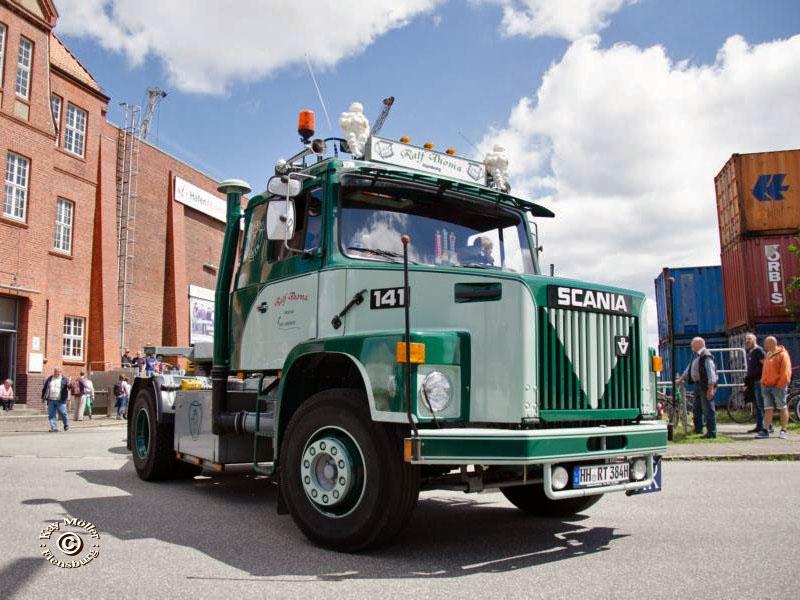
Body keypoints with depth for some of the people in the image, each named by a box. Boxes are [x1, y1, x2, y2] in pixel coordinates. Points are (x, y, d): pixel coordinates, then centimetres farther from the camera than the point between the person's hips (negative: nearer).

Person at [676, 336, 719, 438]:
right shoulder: (695, 356, 14)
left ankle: (711, 432, 0)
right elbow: (688, 369, 24)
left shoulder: (706, 356, -17)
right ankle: (698, 428, 32)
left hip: (706, 386, -10)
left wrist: (711, 389, -24)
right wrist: (681, 379, 23)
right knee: (697, 408, 19)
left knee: (708, 409, -6)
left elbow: (711, 372, -21)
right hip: (698, 384, 10)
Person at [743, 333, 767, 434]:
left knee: (761, 404, -8)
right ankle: (759, 426, 15)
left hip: (759, 380, -9)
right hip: (752, 381, 9)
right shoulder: (749, 352, 17)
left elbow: (765, 364, -16)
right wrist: (747, 380, 20)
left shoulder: (758, 350, -9)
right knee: (756, 405, 10)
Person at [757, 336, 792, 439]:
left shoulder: (782, 354, -7)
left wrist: (780, 384, -16)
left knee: (783, 408, 3)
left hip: (778, 386, -7)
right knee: (768, 409, 4)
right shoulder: (768, 355, 17)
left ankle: (783, 431, 8)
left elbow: (785, 372, -12)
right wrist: (763, 383, 13)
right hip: (767, 387, 7)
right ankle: (765, 431, 2)